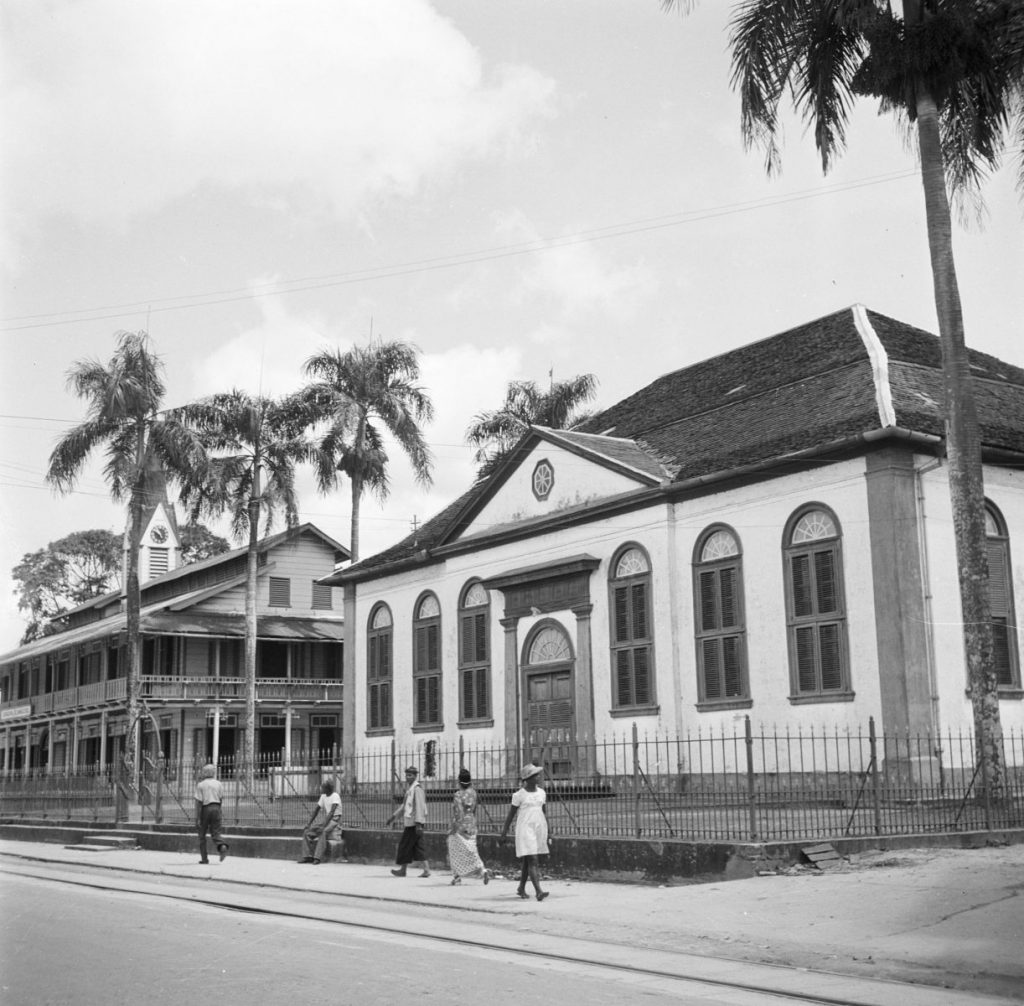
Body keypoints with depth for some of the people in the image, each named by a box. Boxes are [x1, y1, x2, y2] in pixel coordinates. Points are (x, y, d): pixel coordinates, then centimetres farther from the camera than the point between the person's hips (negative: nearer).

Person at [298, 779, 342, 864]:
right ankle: (308, 856, -16)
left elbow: (331, 813, -22)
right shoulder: (323, 796, 11)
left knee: (323, 832, -37)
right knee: (307, 832, -10)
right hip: (326, 822, 8)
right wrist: (308, 823, 1)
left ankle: (317, 858, -38)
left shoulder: (335, 796, -13)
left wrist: (323, 826, -30)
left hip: (335, 822, -8)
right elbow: (316, 810, 13)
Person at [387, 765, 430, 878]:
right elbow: (405, 806, 26)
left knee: (405, 845, -1)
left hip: (414, 823, -9)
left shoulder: (417, 789, -13)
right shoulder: (409, 789, 18)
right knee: (418, 847, 6)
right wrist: (394, 816, 25)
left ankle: (403, 869, 7)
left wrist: (418, 823, -24)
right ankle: (426, 869, 5)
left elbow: (419, 807, -19)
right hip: (410, 822, 9)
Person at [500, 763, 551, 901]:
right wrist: (504, 831, 2)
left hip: (539, 830, 5)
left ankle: (521, 888, 30)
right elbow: (511, 813, -1)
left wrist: (547, 832, 8)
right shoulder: (519, 795, -8)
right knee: (533, 861, -14)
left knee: (527, 861, 15)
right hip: (525, 831, -5)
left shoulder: (542, 793, 6)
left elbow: (544, 813, 12)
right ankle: (538, 892, -21)